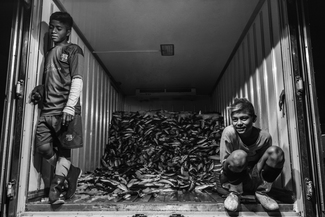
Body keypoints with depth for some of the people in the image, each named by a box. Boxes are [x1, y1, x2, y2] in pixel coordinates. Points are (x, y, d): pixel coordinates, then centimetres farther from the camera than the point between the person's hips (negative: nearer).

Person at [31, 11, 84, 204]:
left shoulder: (73, 50, 3)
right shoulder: (50, 53, 23)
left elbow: (77, 80, -9)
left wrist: (69, 108, -20)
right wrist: (39, 90, 7)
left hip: (64, 109, -7)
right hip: (47, 109, 7)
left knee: (63, 148, -3)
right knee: (43, 147, 1)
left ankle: (57, 186, 6)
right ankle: (71, 172, 17)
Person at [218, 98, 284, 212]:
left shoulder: (264, 136, -11)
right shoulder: (229, 132, -19)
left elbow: (260, 166, -2)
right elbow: (225, 163, -14)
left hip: (254, 181, 3)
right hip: (233, 179, -3)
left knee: (276, 152, -20)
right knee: (239, 155, -36)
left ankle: (261, 192, -1)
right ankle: (235, 193, -8)